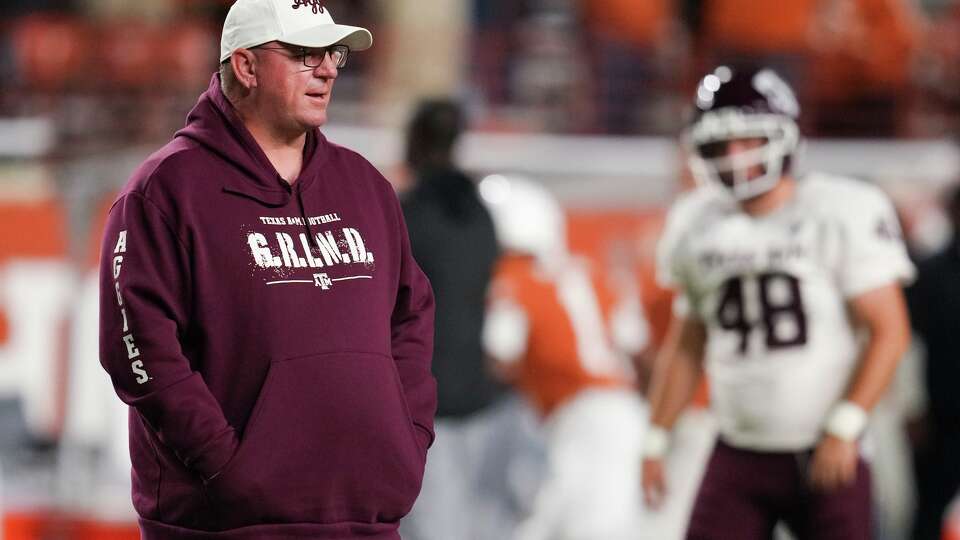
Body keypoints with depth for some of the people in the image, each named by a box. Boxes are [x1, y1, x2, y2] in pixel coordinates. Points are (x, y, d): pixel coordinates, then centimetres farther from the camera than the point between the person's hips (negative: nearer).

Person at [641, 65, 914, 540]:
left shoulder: (843, 214, -9)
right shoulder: (696, 225, 6)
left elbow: (889, 331, -11)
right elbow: (686, 346, 18)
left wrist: (845, 428, -19)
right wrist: (655, 440, 14)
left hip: (826, 458, -4)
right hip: (739, 459, 4)